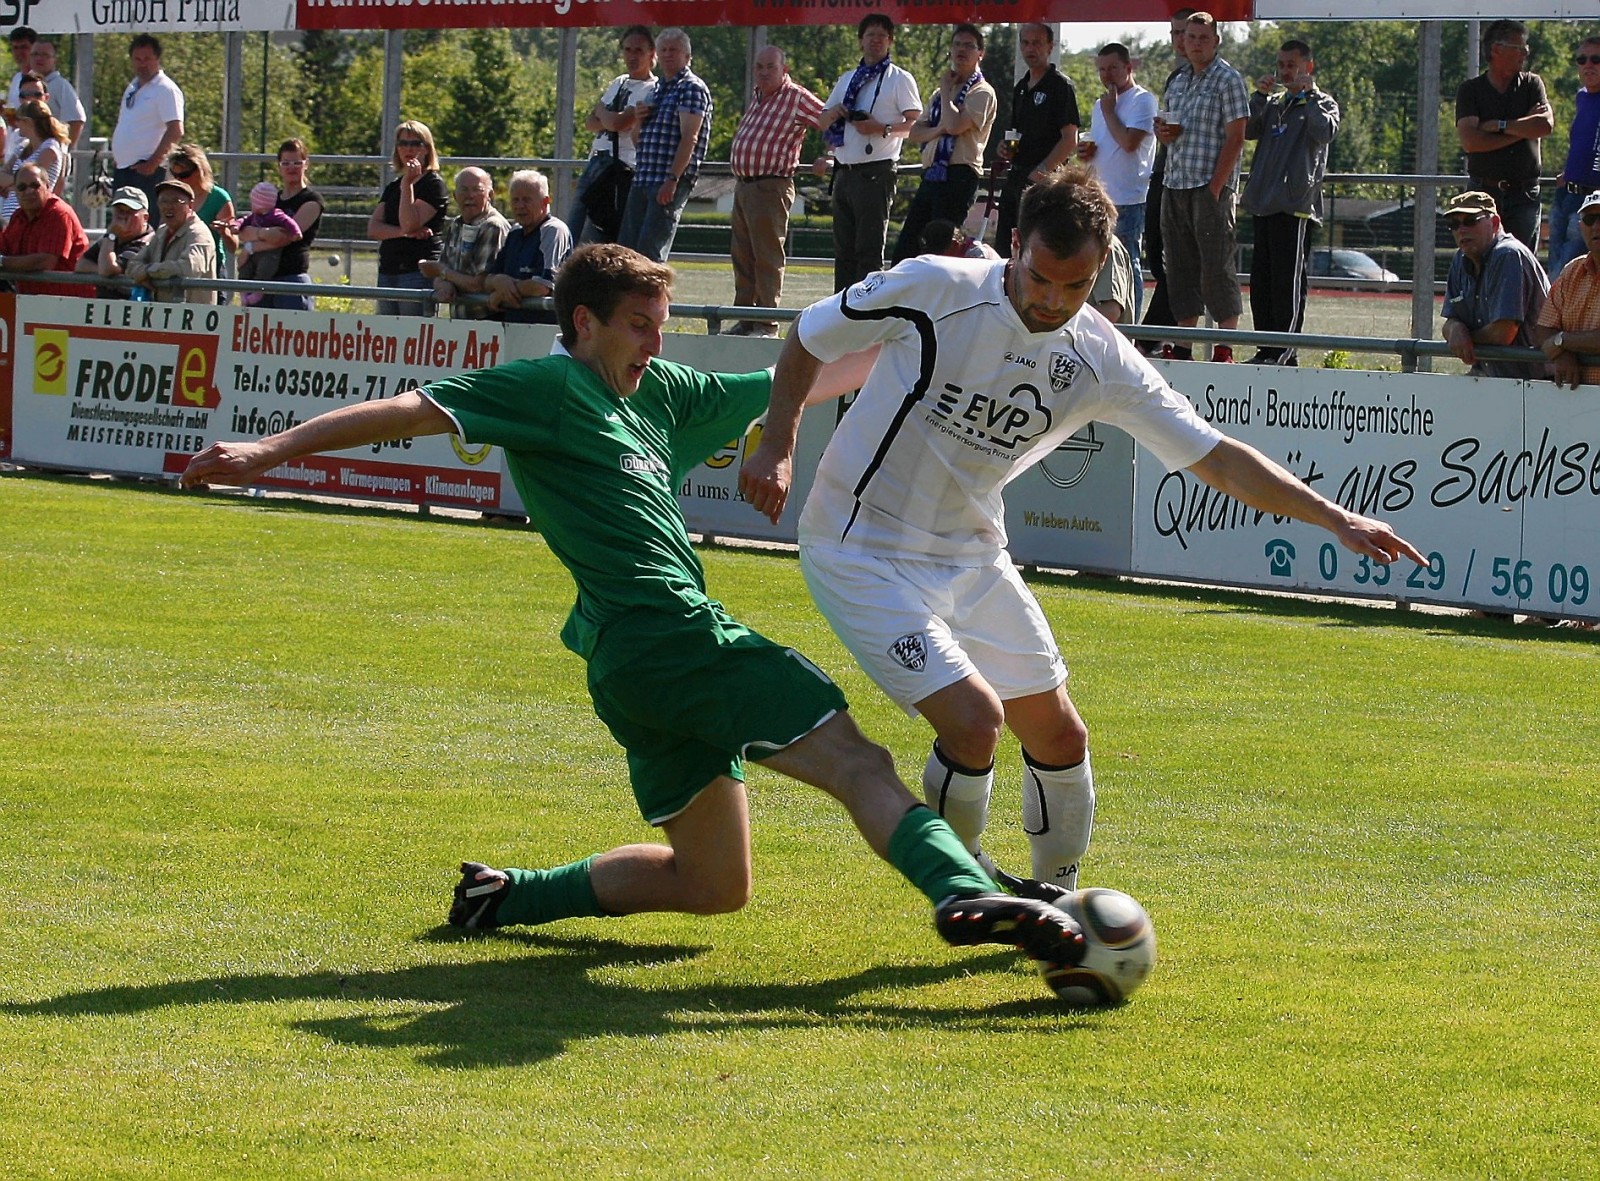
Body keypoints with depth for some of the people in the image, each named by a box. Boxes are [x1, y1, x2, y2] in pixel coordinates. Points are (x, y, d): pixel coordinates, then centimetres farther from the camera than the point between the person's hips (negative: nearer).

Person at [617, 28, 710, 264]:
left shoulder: (692, 88, -4)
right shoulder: (657, 90, 22)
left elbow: (689, 138, -14)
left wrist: (672, 179, -22)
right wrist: (639, 120, 6)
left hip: (671, 182, -8)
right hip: (642, 180, 8)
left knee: (649, 253, -13)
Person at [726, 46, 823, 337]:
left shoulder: (797, 98, -8)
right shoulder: (757, 97, 17)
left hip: (771, 188, -9)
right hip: (743, 184, 9)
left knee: (767, 256, -7)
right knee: (742, 256, 10)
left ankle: (767, 324, -6)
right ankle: (745, 319, 16)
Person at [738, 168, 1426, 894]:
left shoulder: (1100, 360, -8)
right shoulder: (933, 291, -20)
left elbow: (1216, 458, -3)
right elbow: (806, 340, -5)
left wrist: (1336, 519, -10)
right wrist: (777, 449, -13)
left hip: (972, 556, 5)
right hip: (862, 554, -5)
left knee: (1059, 736, 6)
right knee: (974, 723, -19)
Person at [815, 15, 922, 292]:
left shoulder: (899, 80, 1)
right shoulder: (847, 80, 21)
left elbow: (916, 123, -7)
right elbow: (822, 122, 23)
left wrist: (883, 129, -21)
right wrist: (835, 112, 1)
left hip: (875, 173, -7)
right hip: (844, 172, 7)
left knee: (870, 250, -9)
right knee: (844, 249, 8)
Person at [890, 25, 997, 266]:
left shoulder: (982, 92, -2)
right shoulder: (941, 93, 23)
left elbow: (955, 125, -18)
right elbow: (914, 133, 15)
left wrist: (946, 89, -3)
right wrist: (938, 129, -7)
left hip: (958, 176, -8)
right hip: (931, 175, 8)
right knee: (904, 248, 4)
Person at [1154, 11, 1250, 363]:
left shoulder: (1227, 80, -4)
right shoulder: (1178, 82, 16)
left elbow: (1235, 139, -10)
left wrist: (1215, 188, -16)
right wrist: (1163, 132, 0)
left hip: (1212, 188, -7)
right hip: (1175, 186, 7)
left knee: (1216, 267, -6)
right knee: (1180, 268, 7)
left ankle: (1225, 349, -4)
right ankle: (1183, 345, 10)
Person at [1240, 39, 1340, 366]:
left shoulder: (1321, 104, 5)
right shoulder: (1273, 104, 21)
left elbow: (1325, 131, -15)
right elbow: (1249, 131, 7)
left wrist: (1308, 94, -11)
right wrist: (1259, 96, -1)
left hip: (1296, 204, -7)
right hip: (1265, 201, 7)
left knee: (1289, 281, -8)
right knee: (1261, 280, 6)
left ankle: (1283, 351, -8)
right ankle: (1267, 348, 11)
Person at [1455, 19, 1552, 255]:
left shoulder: (1531, 84, 11)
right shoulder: (1470, 90, 5)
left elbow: (1545, 125, -7)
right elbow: (1469, 142, -10)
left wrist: (1498, 126, -6)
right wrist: (1522, 129, -7)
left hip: (1524, 193, 1)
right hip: (1484, 191, -1)